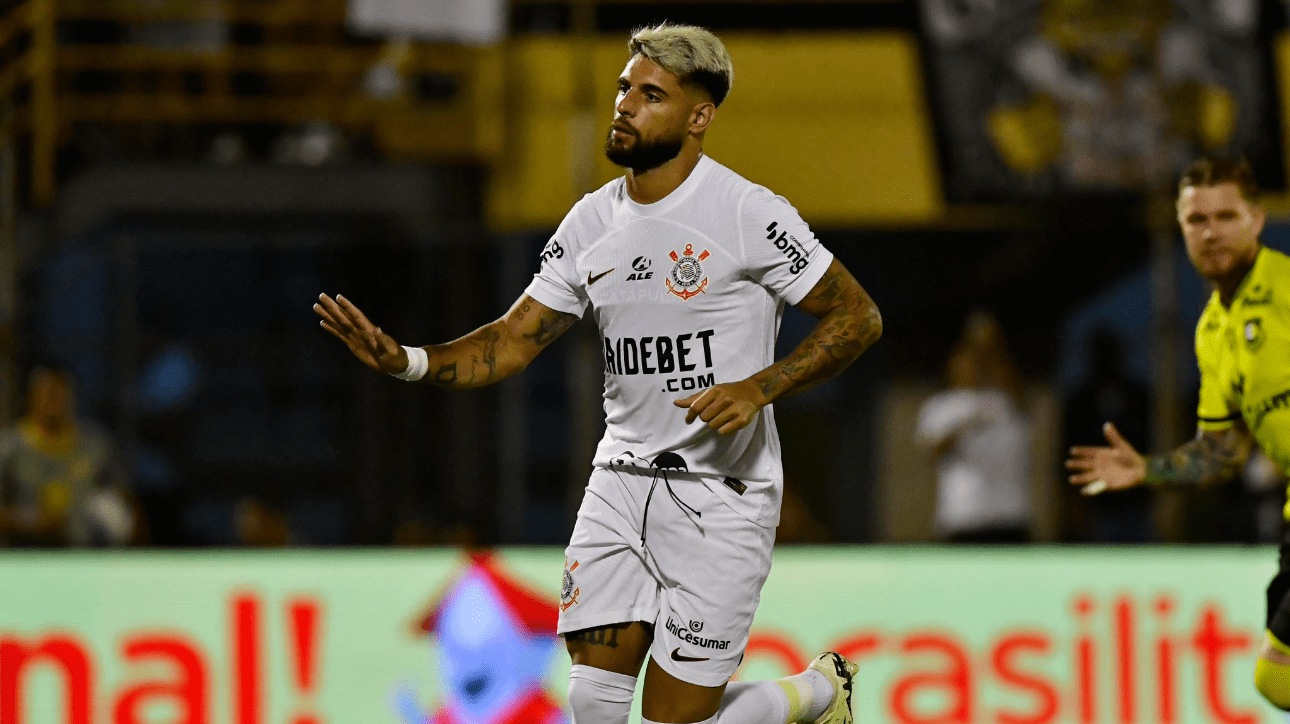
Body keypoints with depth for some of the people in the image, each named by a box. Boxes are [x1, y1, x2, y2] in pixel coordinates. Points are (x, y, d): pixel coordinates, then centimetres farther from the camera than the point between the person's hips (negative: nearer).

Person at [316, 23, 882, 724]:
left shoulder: (747, 213, -12)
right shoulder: (592, 221, 6)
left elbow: (859, 318, -8)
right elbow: (512, 343, 8)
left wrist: (759, 388, -20)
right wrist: (405, 361, -8)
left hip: (722, 492, -5)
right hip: (623, 479, 5)